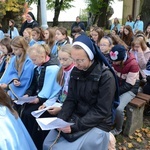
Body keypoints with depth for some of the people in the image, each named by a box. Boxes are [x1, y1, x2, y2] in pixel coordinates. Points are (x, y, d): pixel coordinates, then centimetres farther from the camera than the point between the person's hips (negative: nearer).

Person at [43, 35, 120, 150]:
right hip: (76, 118, 5)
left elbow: (101, 111, -18)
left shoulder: (106, 77, -18)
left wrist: (75, 126, -23)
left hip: (97, 124, -5)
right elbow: (70, 100, 3)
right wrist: (60, 119, -14)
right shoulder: (75, 72, 0)